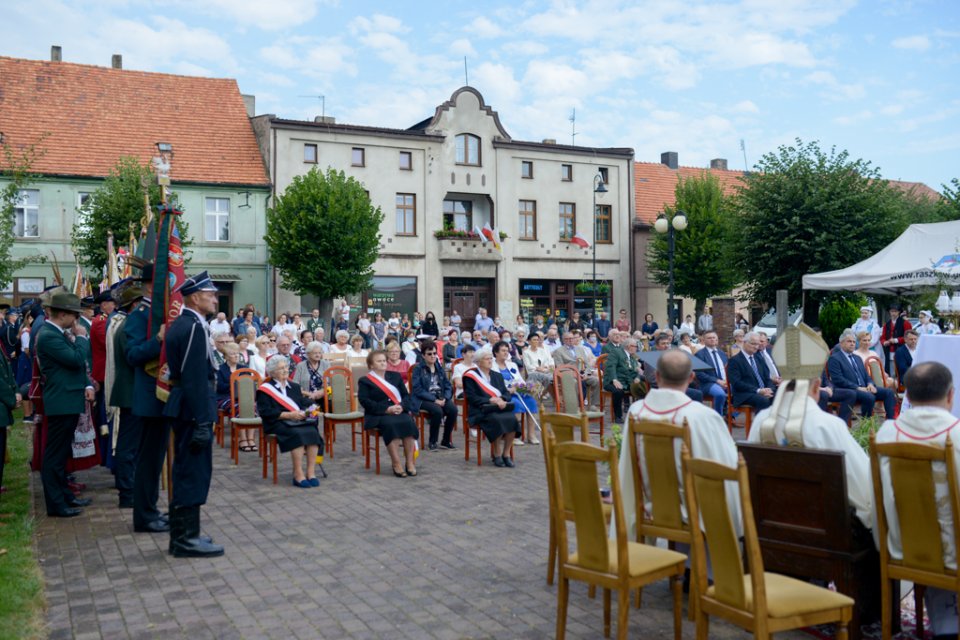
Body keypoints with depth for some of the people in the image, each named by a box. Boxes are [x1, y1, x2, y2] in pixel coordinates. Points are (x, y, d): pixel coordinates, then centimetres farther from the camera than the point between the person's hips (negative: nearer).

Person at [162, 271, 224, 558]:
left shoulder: (178, 324, 13)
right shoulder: (195, 327, -18)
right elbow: (196, 379, -22)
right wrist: (203, 423, -21)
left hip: (181, 409, 10)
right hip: (193, 410, -10)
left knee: (185, 471, 16)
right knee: (194, 473, -3)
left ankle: (181, 534, 26)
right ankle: (187, 539, 5)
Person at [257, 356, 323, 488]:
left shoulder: (294, 386, 24)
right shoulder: (264, 389, 5)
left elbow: (304, 403, 16)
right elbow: (266, 412, -7)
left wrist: (307, 410, -9)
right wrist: (288, 415, -15)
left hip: (299, 421, 5)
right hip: (277, 423, -5)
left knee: (313, 432, -28)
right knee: (297, 434, -35)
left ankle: (311, 472, -28)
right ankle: (298, 475, -32)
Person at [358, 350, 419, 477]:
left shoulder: (395, 376, 22)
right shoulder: (364, 381, 9)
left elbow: (406, 395, 16)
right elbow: (364, 401, -6)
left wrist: (402, 406, -8)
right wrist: (386, 409, -16)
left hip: (399, 412, 4)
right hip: (378, 415, -3)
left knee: (409, 423, -29)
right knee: (390, 425, -36)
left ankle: (409, 462, -26)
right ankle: (396, 464, -35)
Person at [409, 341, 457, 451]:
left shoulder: (439, 368, 15)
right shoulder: (418, 369, -1)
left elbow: (448, 386, 12)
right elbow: (417, 389, -12)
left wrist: (445, 398, -9)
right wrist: (434, 400, -20)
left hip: (440, 398, 5)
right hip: (423, 399, -5)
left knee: (453, 409, -24)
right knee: (437, 410, -34)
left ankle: (445, 441, -8)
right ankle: (432, 442, -14)